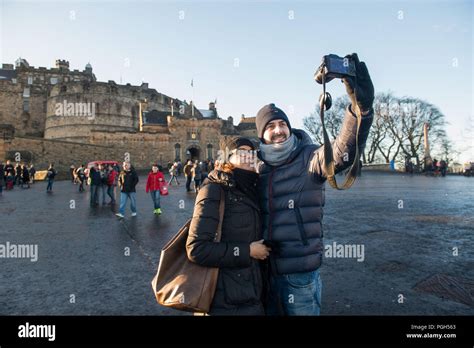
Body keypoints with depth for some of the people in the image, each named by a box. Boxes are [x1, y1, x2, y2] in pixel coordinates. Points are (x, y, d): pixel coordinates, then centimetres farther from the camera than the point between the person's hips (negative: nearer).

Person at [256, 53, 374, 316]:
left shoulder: (309, 159, -10)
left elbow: (344, 151, -32)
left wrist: (361, 104, -45)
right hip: (265, 270, 5)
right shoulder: (259, 168, 4)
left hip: (300, 272, -5)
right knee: (270, 311, 23)